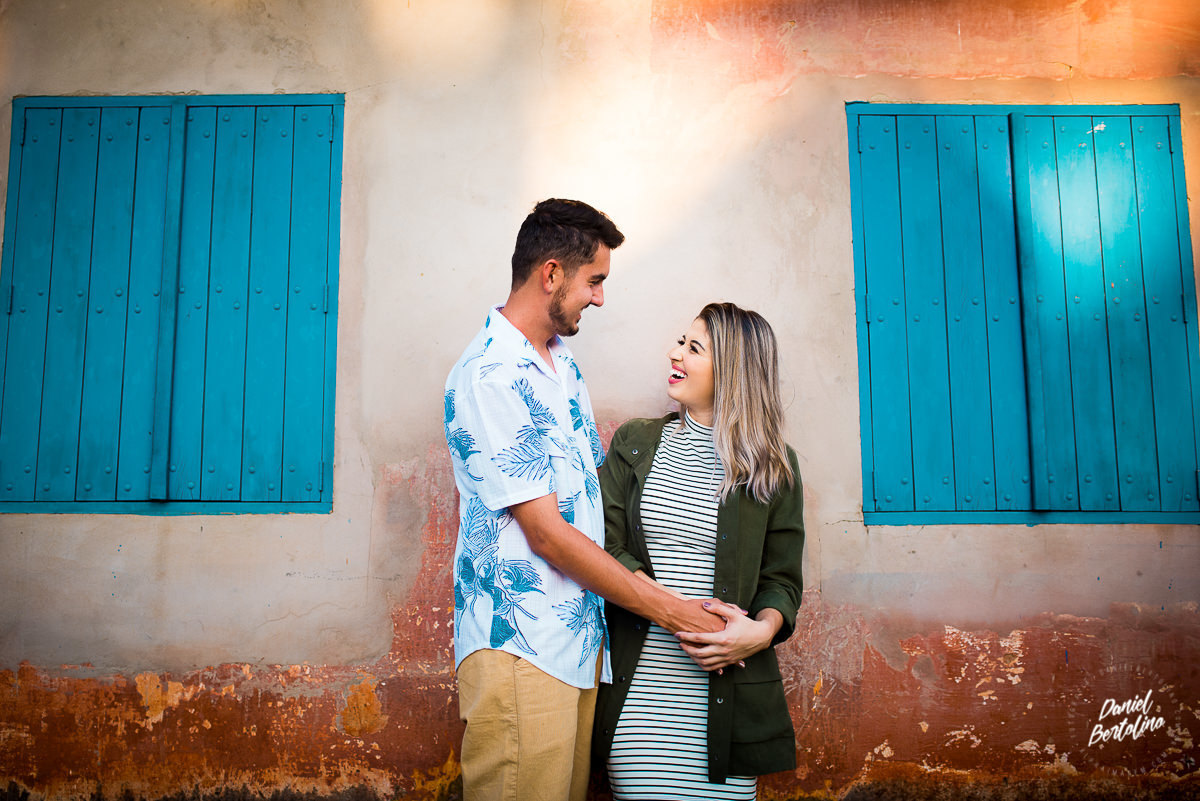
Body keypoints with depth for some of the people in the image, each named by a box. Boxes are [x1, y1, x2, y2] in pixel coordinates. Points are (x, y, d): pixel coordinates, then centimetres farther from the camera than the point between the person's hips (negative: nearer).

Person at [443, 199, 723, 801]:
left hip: (580, 635, 8)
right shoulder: (487, 375, -16)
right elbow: (546, 531, -18)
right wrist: (667, 609, -13)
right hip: (520, 645, -8)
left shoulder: (563, 363, 13)